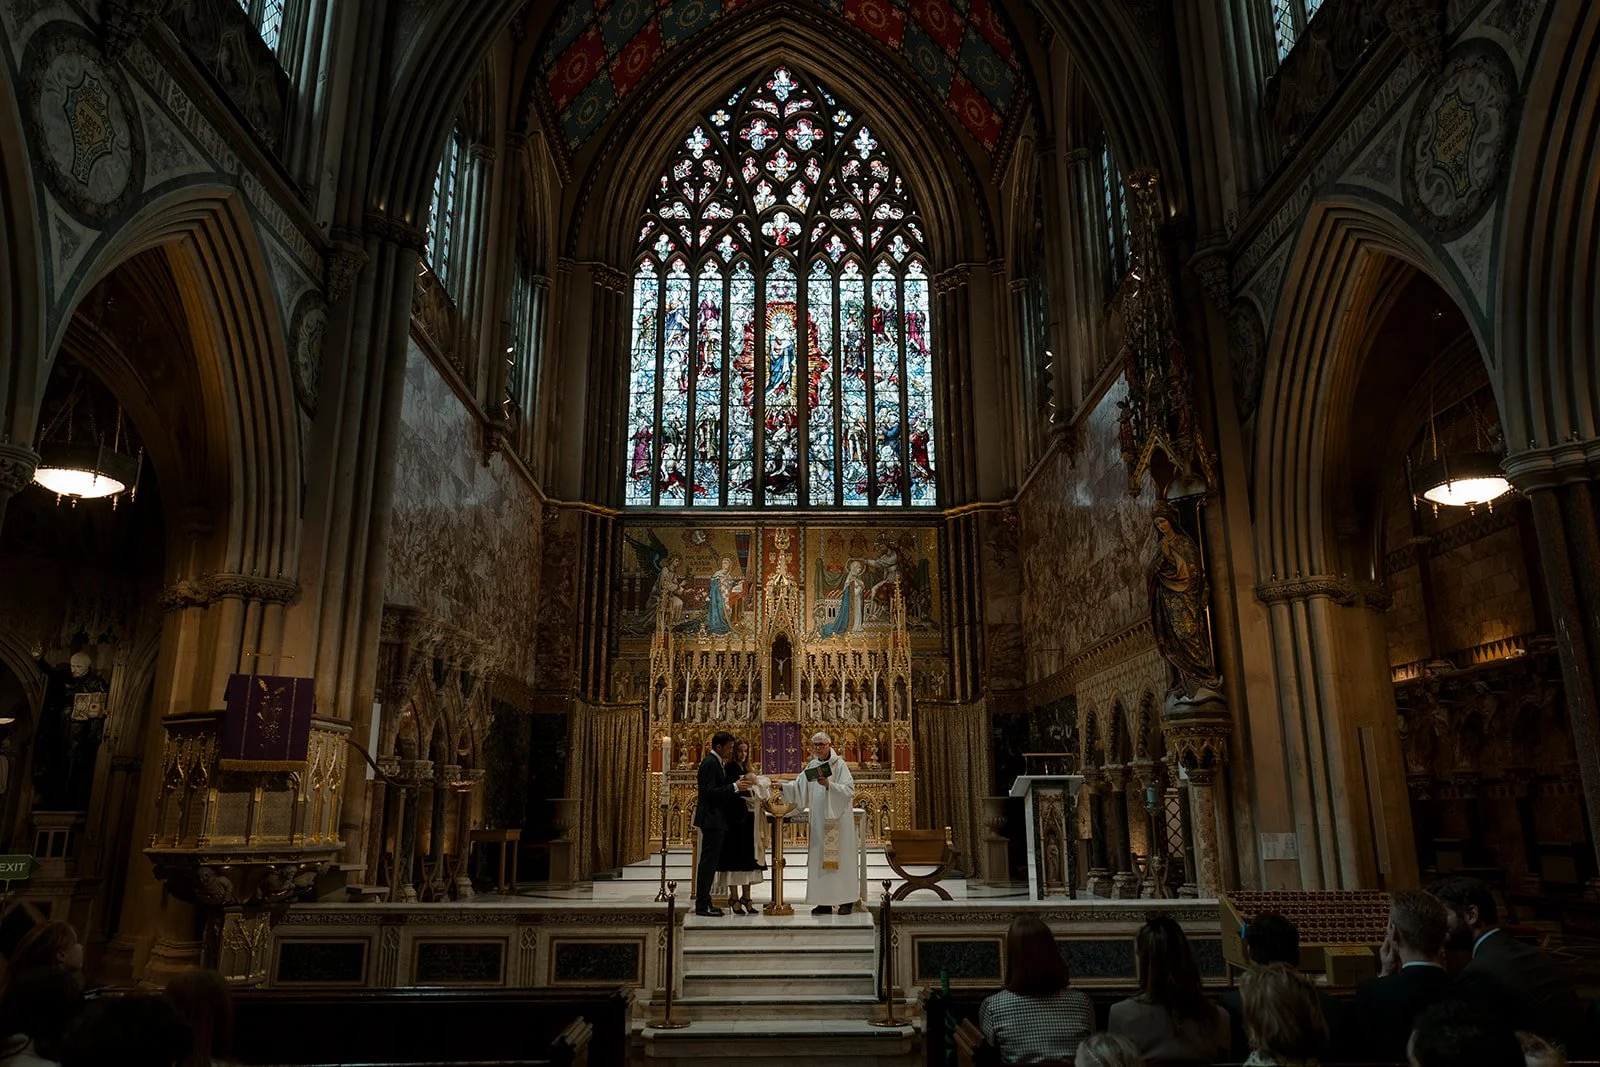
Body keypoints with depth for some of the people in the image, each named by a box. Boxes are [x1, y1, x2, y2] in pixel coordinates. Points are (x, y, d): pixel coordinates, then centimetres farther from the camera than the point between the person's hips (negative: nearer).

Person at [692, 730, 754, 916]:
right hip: (712, 819, -10)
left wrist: (742, 787, 8)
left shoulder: (717, 763, 17)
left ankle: (704, 901, 18)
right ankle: (702, 905, -3)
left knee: (710, 862, 13)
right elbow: (710, 791, -22)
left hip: (716, 820, 10)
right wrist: (735, 786, -21)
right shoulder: (710, 763, -14)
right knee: (708, 861, -7)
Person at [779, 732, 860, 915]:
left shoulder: (839, 765, -6)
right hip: (819, 821, 5)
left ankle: (846, 901, 4)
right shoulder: (812, 766, 10)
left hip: (837, 819, -5)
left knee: (840, 856, -3)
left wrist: (829, 785, -26)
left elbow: (849, 790, -14)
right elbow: (798, 787, 9)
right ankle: (825, 902, 11)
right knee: (820, 857, 5)